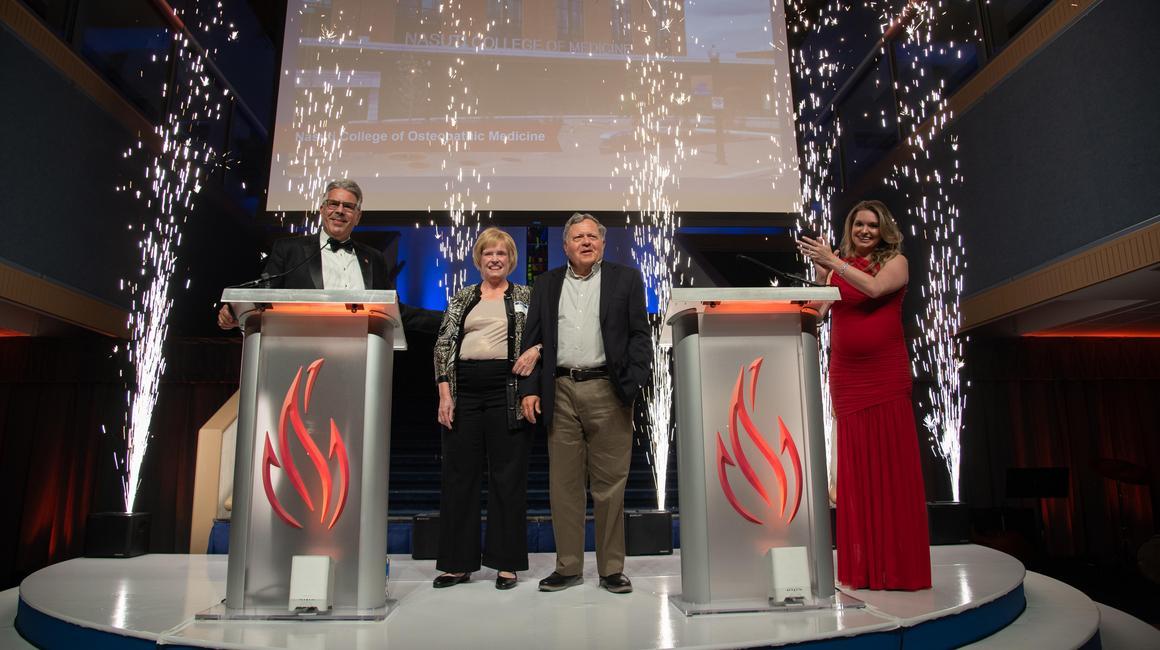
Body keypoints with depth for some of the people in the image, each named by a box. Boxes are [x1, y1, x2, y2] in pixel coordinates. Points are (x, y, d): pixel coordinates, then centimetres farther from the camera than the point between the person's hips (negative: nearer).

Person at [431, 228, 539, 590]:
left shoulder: (525, 296, 9)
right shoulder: (462, 298, 14)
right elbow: (443, 345, 8)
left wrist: (536, 349, -14)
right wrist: (445, 393, -1)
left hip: (507, 390, -2)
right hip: (464, 389, 3)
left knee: (508, 476, 1)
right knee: (458, 473, 5)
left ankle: (507, 564, 12)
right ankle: (458, 563, 16)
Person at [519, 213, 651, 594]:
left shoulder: (626, 280, 8)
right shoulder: (547, 284, 14)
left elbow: (639, 335, 3)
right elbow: (532, 339, 11)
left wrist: (633, 384, -9)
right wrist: (529, 389, 2)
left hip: (607, 391, -2)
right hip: (560, 392, 2)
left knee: (609, 484, 3)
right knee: (564, 484, 7)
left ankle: (612, 569, 15)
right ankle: (568, 566, 18)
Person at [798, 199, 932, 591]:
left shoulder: (895, 262, 7)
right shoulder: (838, 268, 15)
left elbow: (874, 288, -14)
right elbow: (818, 311, 7)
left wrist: (833, 262, -13)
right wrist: (820, 272, -2)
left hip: (885, 374, -3)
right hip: (846, 377, 3)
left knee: (890, 466, -3)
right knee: (854, 469, 3)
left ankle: (896, 566, 6)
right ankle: (861, 568, 10)